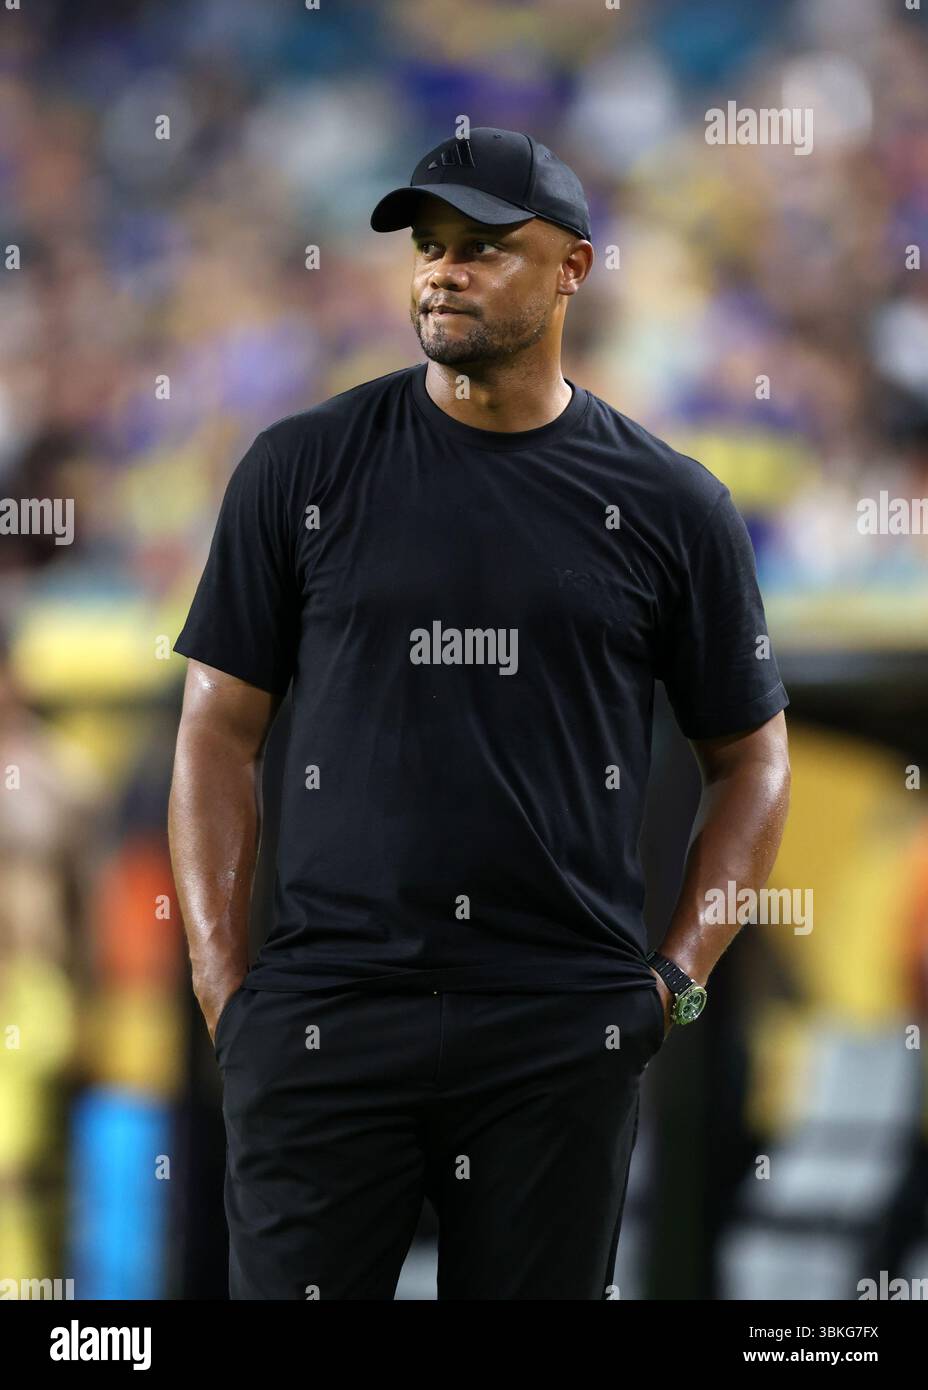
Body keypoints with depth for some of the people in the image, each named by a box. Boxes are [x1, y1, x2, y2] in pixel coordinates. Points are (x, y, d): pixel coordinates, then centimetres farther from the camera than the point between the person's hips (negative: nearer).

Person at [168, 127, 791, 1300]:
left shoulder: (668, 507, 6)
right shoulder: (303, 469, 5)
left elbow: (751, 760, 13)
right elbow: (219, 731, 6)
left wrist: (677, 978, 3)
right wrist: (221, 982, -2)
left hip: (563, 1029, 0)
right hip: (324, 1015, 0)